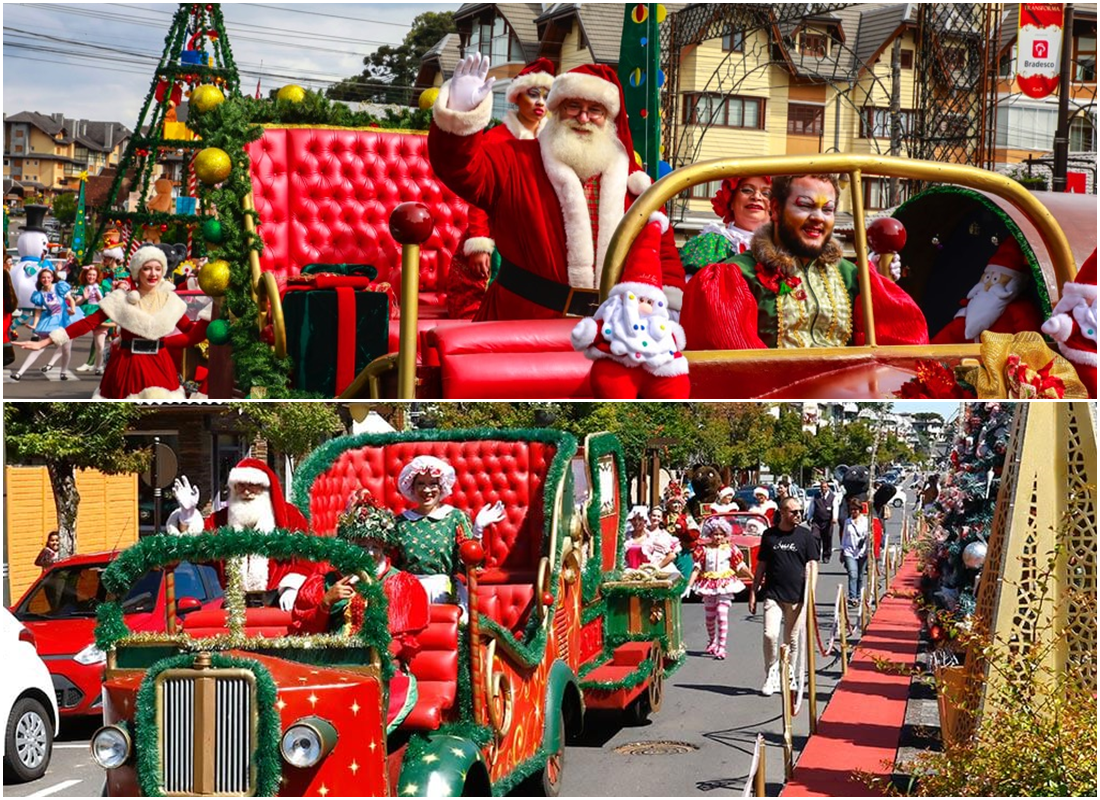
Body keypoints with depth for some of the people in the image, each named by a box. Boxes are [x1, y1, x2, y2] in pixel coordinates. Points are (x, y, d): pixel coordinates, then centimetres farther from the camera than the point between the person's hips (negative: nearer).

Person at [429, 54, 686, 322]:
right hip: (523, 321, -3)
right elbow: (464, 169, -12)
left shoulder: (631, 179, 14)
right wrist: (459, 115, -31)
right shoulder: (518, 161, 5)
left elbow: (661, 246, 17)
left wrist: (670, 304, 1)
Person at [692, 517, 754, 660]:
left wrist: (754, 579, 3)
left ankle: (721, 647, -12)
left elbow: (741, 567, 3)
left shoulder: (730, 549, -2)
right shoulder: (704, 550, -2)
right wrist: (689, 585, -11)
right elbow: (697, 568, -3)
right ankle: (712, 641, 38)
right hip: (709, 585, 2)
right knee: (710, 616, 14)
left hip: (725, 585, -2)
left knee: (722, 615, -13)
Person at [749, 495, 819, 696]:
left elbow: (812, 564, 0)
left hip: (797, 596, 0)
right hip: (772, 595, 0)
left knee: (792, 640, 7)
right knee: (770, 635, -13)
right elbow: (761, 565, 12)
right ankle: (771, 675, 4)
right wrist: (753, 592, 9)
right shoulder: (769, 535, 5)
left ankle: (789, 678, 22)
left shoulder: (805, 535, 2)